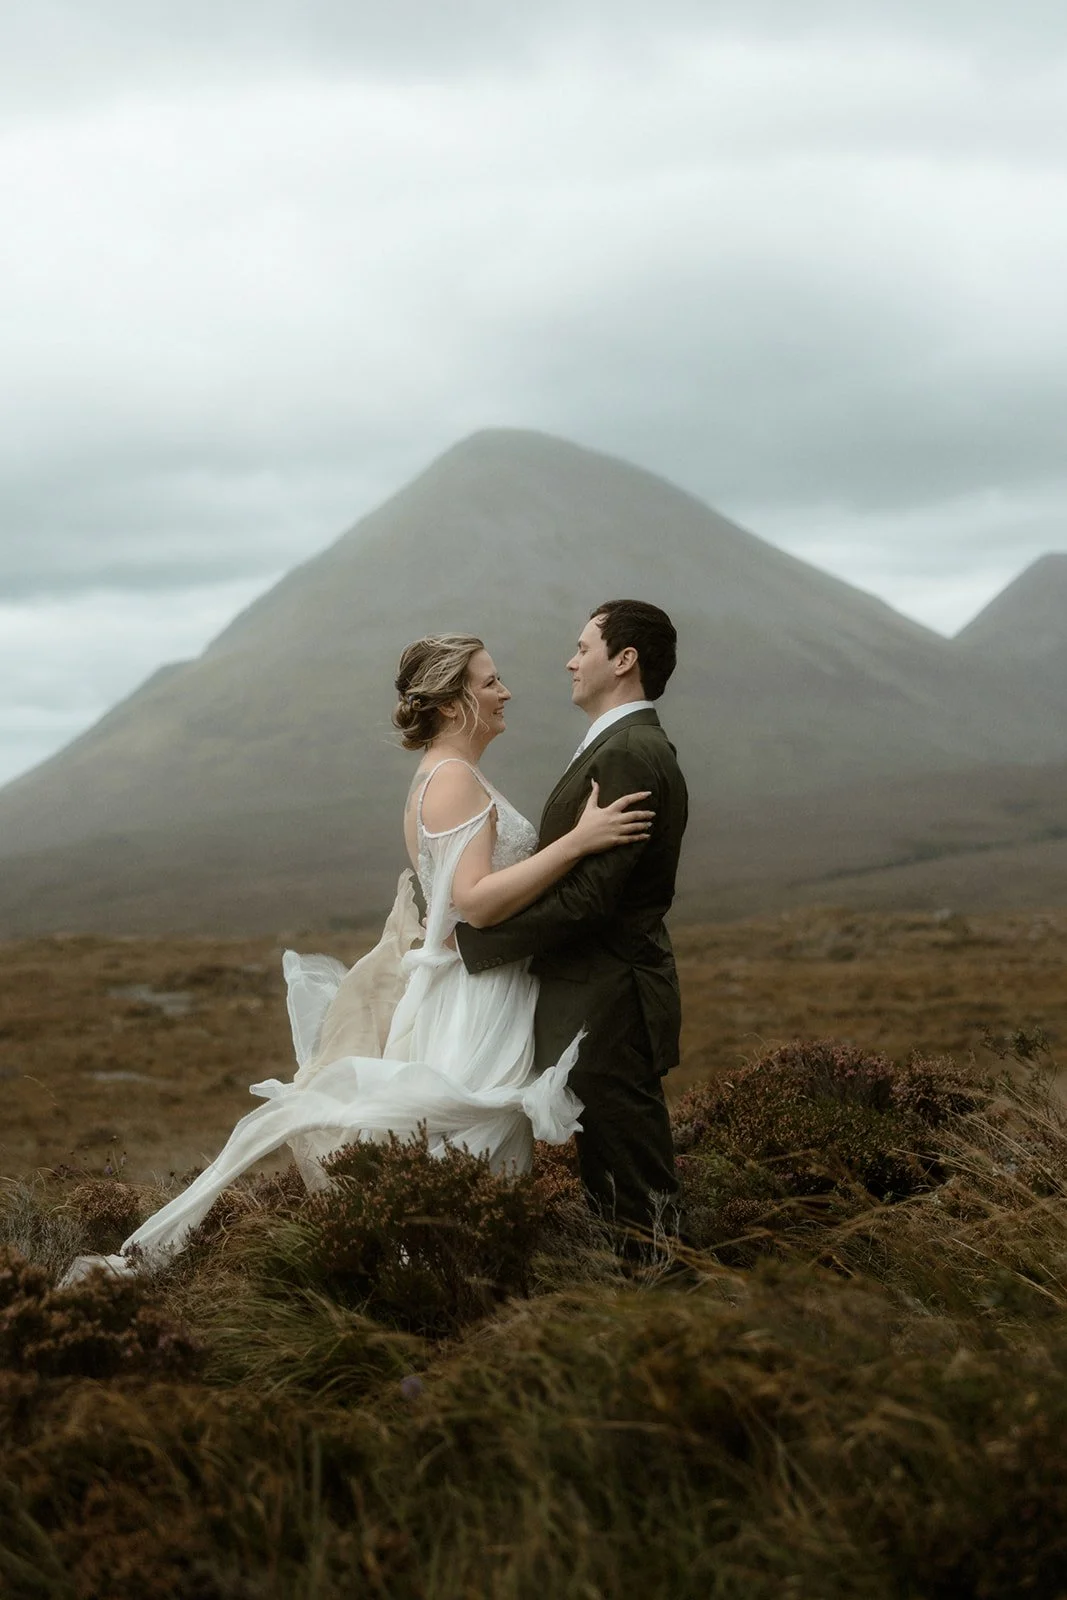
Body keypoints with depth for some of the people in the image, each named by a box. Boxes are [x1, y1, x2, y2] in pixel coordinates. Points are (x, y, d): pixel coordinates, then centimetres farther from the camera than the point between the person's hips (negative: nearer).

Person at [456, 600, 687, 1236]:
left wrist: (471, 935, -16)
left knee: (633, 1195, -2)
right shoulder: (637, 746, 15)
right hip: (605, 999, 11)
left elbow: (587, 896, -24)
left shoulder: (628, 755, -18)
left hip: (610, 1009, -11)